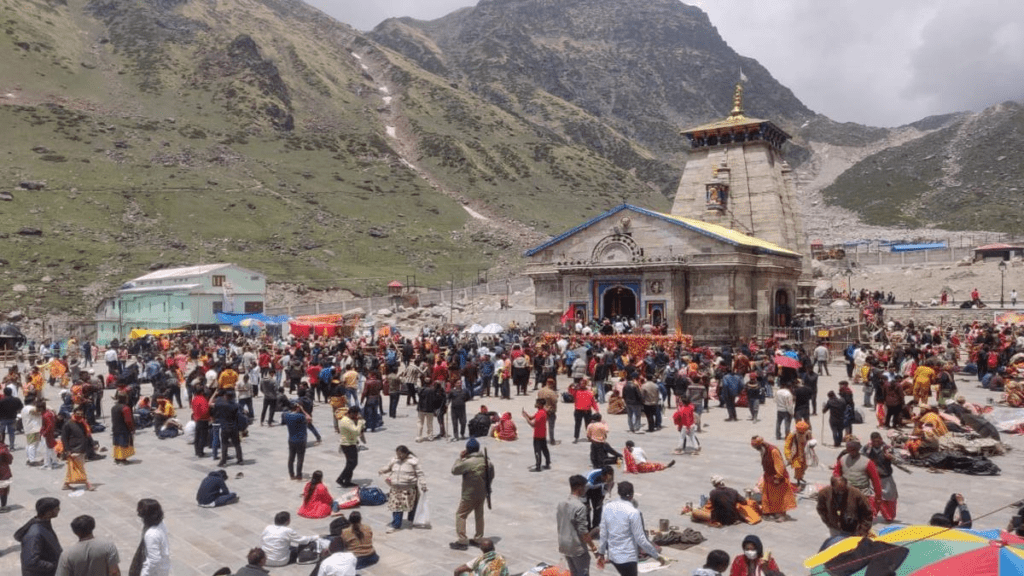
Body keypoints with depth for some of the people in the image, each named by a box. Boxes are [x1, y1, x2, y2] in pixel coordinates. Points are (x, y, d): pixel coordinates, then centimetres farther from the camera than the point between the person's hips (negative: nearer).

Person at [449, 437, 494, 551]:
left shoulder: (468, 462, -23)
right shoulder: (486, 461, -2)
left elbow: (454, 470, -13)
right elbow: (491, 475, 8)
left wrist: (460, 458, -5)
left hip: (470, 495, -7)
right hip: (483, 493, 7)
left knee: (460, 515, 5)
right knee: (479, 515, 18)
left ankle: (462, 541, 4)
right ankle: (478, 539, 28)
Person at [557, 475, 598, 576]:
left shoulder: (561, 503, 1)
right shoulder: (580, 506, -23)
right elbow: (583, 531, -21)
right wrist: (592, 545, -8)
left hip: (564, 545, 7)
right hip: (577, 548, -7)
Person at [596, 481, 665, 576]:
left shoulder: (608, 507, -2)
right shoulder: (633, 512, -19)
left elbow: (603, 534, 5)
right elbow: (640, 540, -16)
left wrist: (601, 553, 16)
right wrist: (657, 555, -6)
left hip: (611, 555, 7)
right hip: (627, 557, -7)